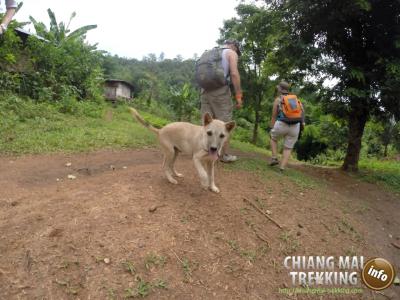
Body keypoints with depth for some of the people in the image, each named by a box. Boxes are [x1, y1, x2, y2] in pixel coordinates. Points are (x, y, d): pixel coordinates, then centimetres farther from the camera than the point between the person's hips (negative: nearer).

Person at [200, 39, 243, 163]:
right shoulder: (231, 53, 5)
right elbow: (234, 74, -9)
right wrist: (238, 96, -9)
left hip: (205, 90, 6)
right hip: (221, 90, -6)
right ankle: (224, 155, 5)